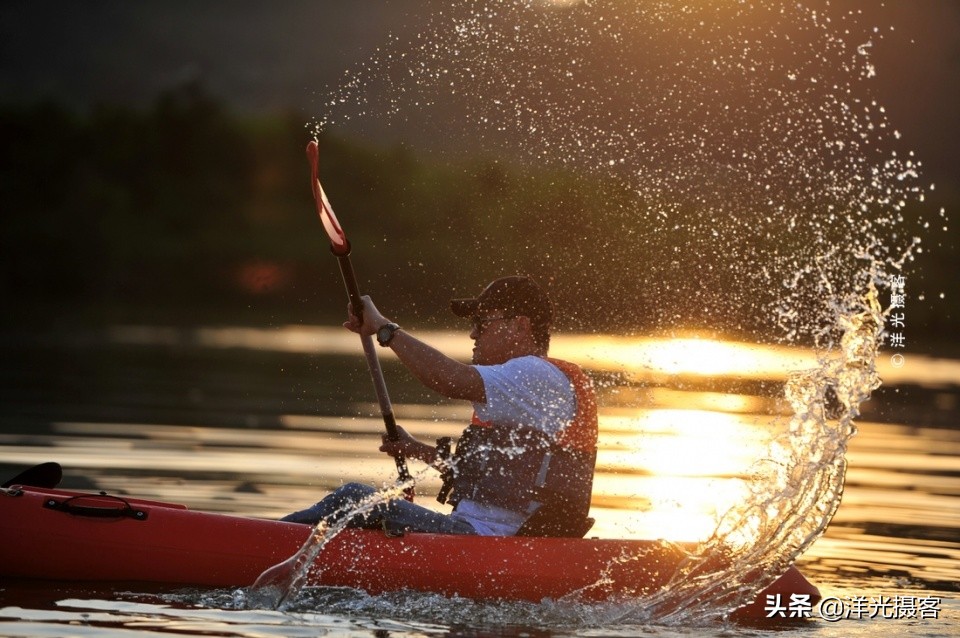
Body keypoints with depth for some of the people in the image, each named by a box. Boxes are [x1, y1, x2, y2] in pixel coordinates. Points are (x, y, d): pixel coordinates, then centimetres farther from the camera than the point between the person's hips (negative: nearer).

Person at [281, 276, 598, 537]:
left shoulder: (536, 376, -11)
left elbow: (452, 379, -28)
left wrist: (385, 329, -18)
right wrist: (419, 452, 25)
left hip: (481, 536, -11)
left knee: (355, 500, -11)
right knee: (356, 500, 13)